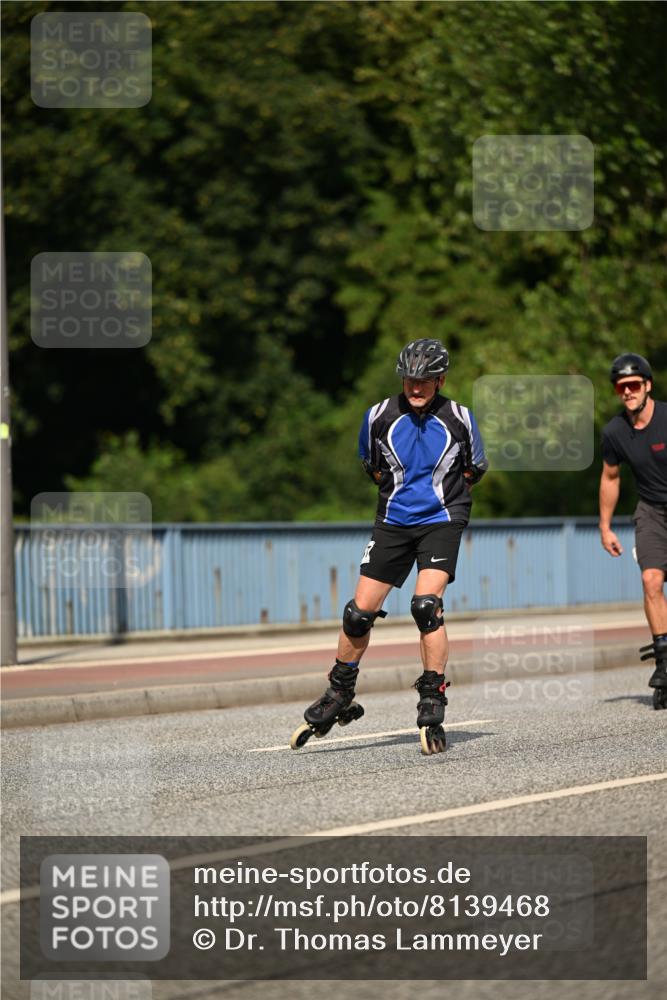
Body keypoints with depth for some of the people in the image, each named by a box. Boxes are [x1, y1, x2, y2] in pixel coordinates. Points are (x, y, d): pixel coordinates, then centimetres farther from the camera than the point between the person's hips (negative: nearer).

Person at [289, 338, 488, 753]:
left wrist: (444, 495, 7)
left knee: (426, 605, -22)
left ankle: (432, 706, -14)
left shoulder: (459, 418, -6)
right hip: (394, 522, 3)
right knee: (360, 612, 0)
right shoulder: (380, 416, -3)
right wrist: (399, 490, 10)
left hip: (441, 520, -3)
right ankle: (339, 696, 21)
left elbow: (475, 469, 11)